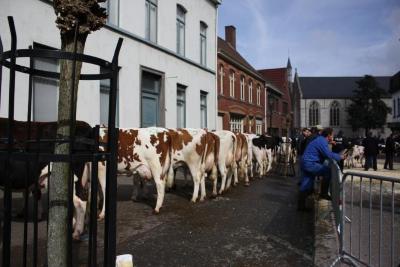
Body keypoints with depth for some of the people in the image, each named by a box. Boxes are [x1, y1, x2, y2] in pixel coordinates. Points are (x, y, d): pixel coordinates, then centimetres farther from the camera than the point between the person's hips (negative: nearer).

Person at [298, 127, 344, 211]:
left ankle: (301, 205, 14)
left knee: (305, 185, 10)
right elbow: (329, 154, -20)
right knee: (328, 171, -13)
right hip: (310, 164, -10)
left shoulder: (320, 140, 17)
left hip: (306, 163, 10)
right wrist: (340, 157, -6)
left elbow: (326, 154, 24)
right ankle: (324, 193, -4)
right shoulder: (322, 141, -14)